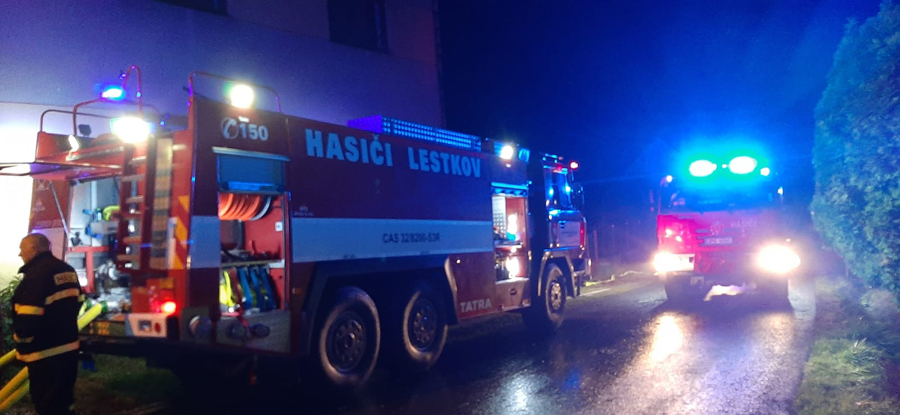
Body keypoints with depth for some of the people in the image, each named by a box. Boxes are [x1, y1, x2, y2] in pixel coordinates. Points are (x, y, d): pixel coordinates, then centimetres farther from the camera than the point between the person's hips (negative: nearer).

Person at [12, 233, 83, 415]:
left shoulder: (36, 274, -20)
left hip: (45, 351, -9)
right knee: (63, 397, 22)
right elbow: (77, 302, 19)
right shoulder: (67, 270, 9)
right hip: (69, 345, 9)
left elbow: (28, 318, -24)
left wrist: (22, 344, -8)